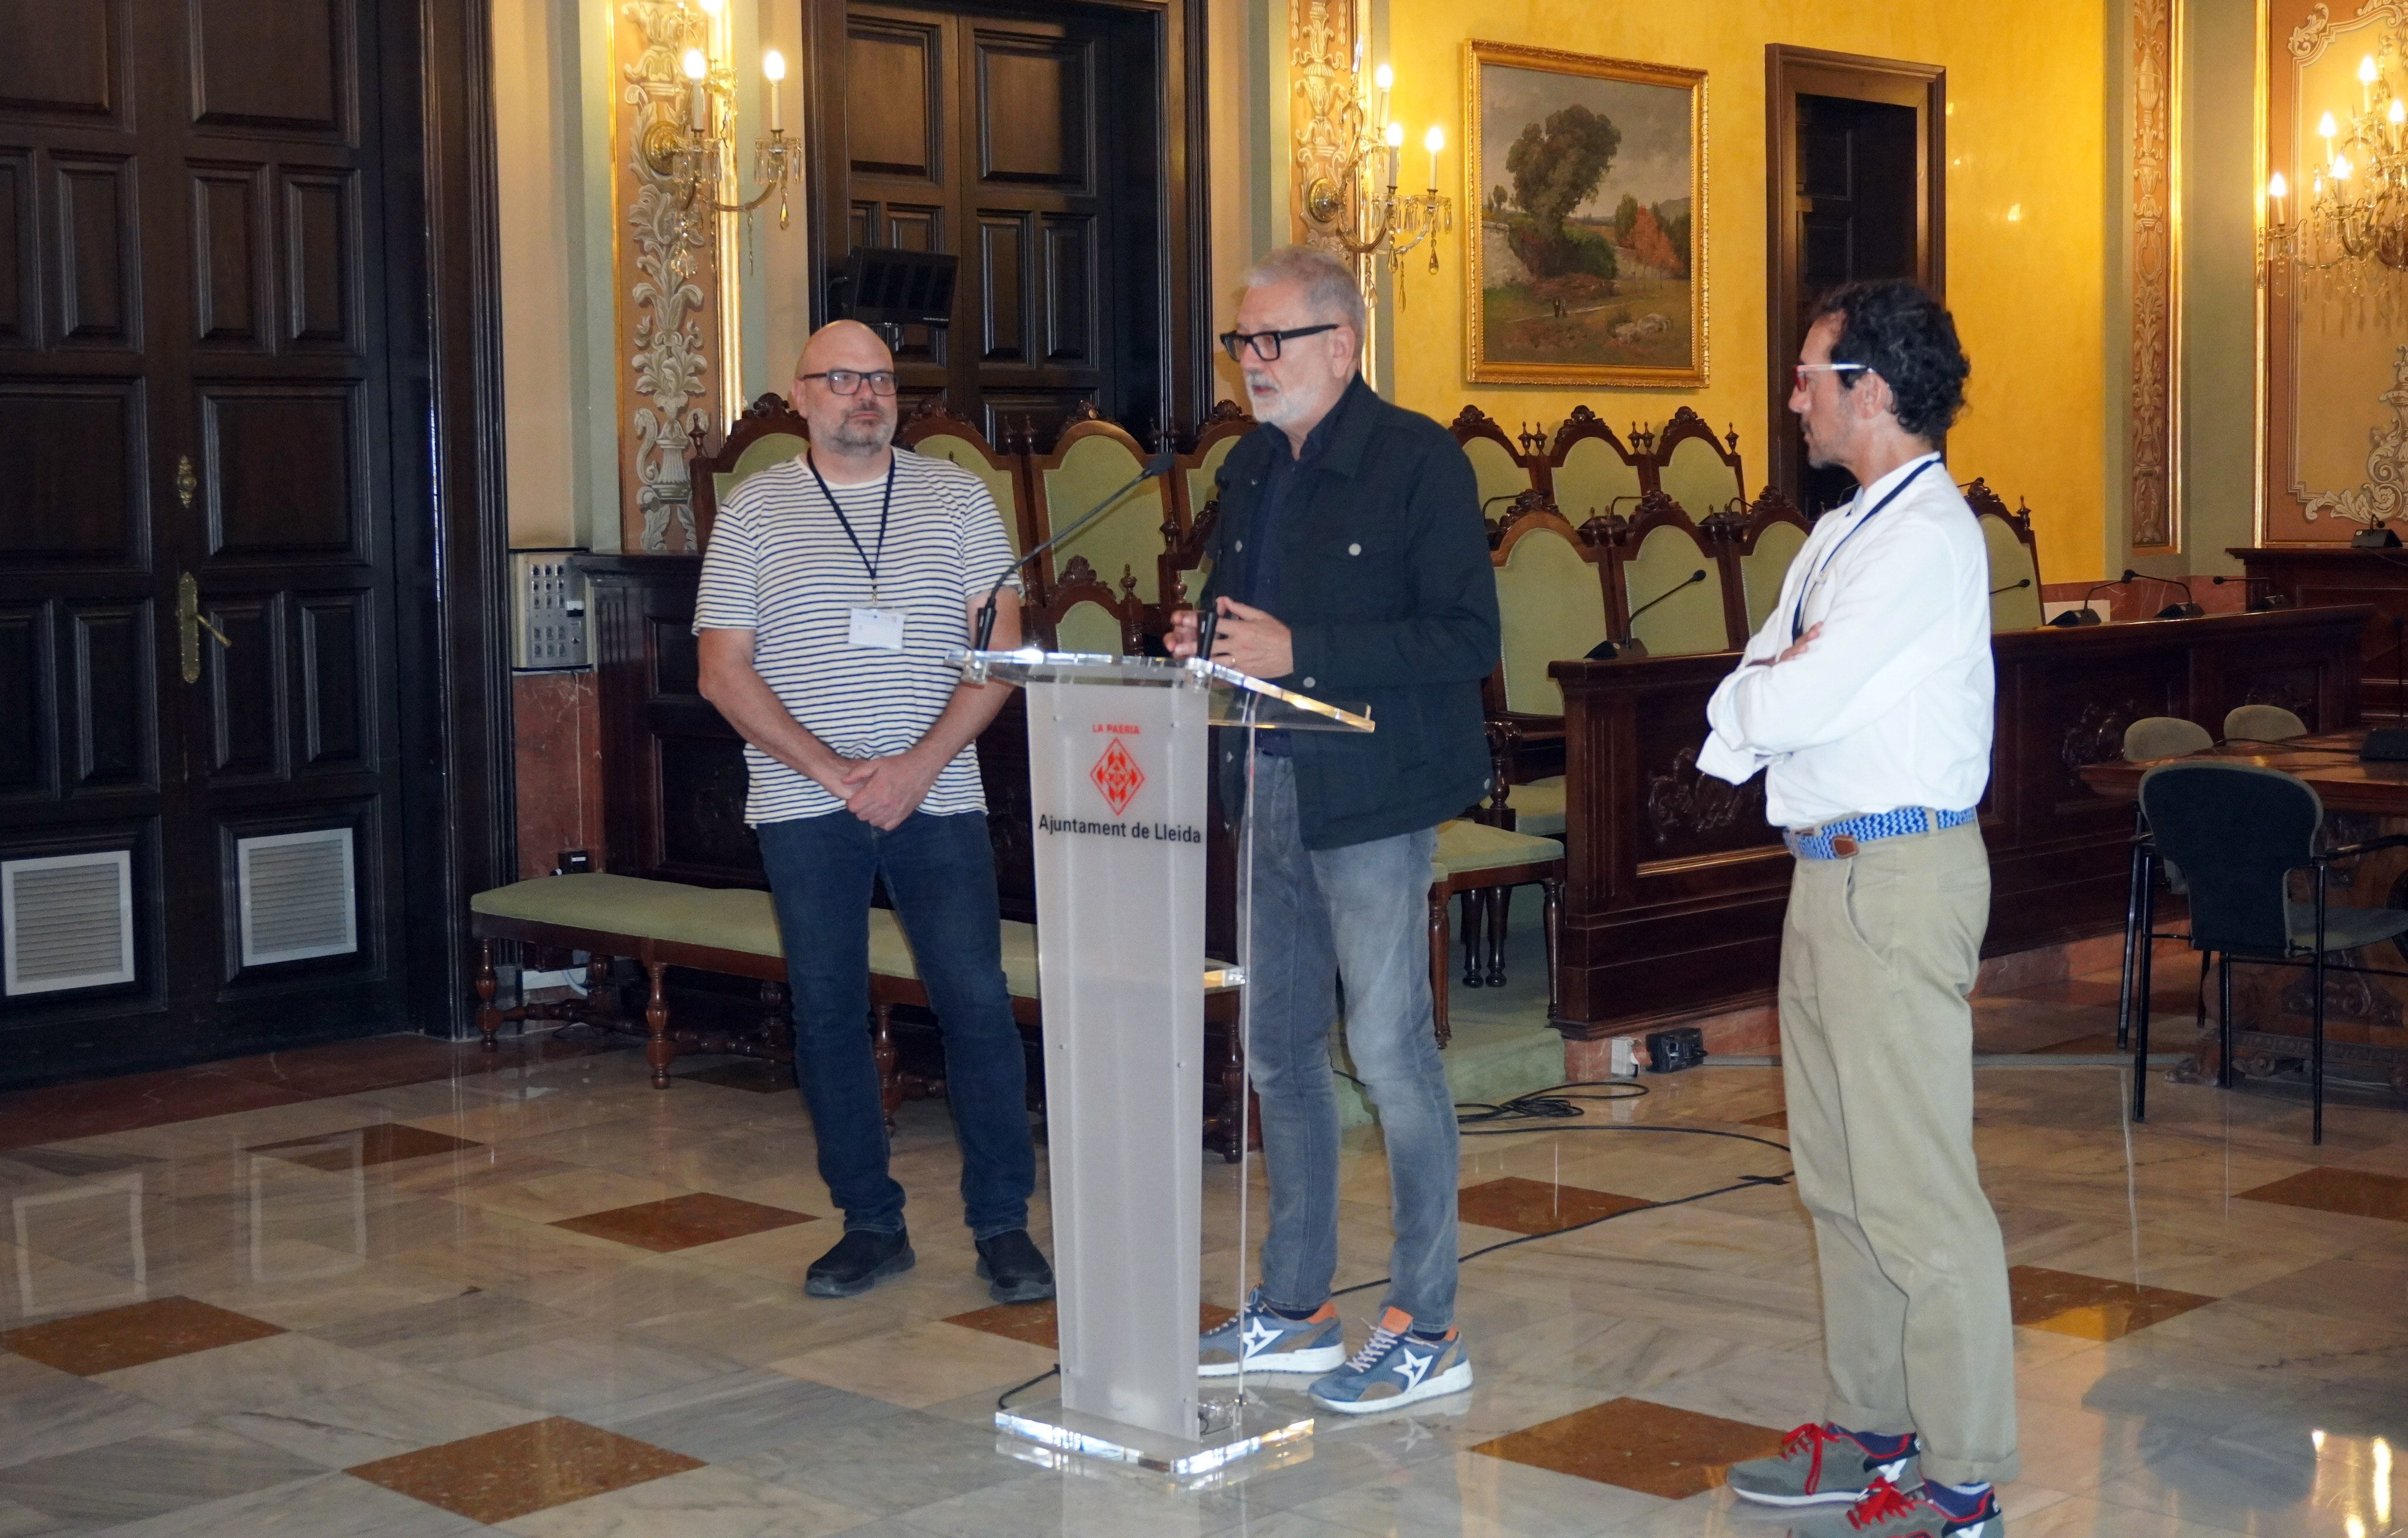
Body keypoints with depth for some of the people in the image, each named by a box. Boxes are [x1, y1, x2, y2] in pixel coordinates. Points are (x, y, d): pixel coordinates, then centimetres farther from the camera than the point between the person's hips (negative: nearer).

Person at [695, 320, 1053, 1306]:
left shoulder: (956, 497, 7)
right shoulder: (755, 512, 6)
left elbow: (1001, 647, 1)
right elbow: (723, 671, 0)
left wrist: (918, 765, -11)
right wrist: (833, 769, -10)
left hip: (937, 798, 0)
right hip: (804, 808, 1)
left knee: (978, 1003, -4)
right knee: (827, 1013, 4)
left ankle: (1003, 1226, 6)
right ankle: (871, 1224, 15)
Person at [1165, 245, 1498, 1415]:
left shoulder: (1418, 462, -9)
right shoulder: (1250, 468, 14)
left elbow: (1467, 639, -16)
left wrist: (1296, 652, -21)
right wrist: (1204, 640, 1)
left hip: (1373, 800, -8)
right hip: (1269, 793, 8)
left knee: (1390, 1052, -4)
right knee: (1279, 1053, 12)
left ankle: (1427, 1329, 7)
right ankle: (1295, 1308, 24)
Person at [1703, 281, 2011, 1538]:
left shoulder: (1924, 538, -14)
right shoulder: (1842, 536, 17)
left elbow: (1784, 707, -19)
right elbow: (1750, 702, 12)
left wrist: (1761, 689, 1)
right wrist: (1776, 685, -9)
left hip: (1899, 879, -10)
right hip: (1829, 870, 10)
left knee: (1913, 1191, -7)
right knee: (1836, 1174, 16)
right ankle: (1871, 1430, 27)